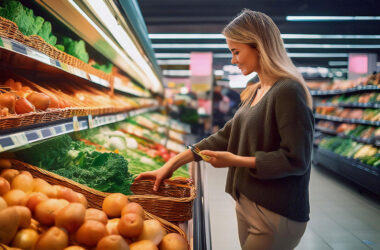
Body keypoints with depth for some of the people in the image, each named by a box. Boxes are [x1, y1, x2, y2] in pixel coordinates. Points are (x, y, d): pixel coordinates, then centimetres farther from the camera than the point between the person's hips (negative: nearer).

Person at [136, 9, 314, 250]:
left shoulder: (288, 91, -17)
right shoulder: (255, 93, 10)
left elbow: (296, 160, -20)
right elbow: (225, 136, 9)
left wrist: (235, 160, -15)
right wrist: (172, 164, 5)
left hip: (276, 216, -8)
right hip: (247, 205, 8)